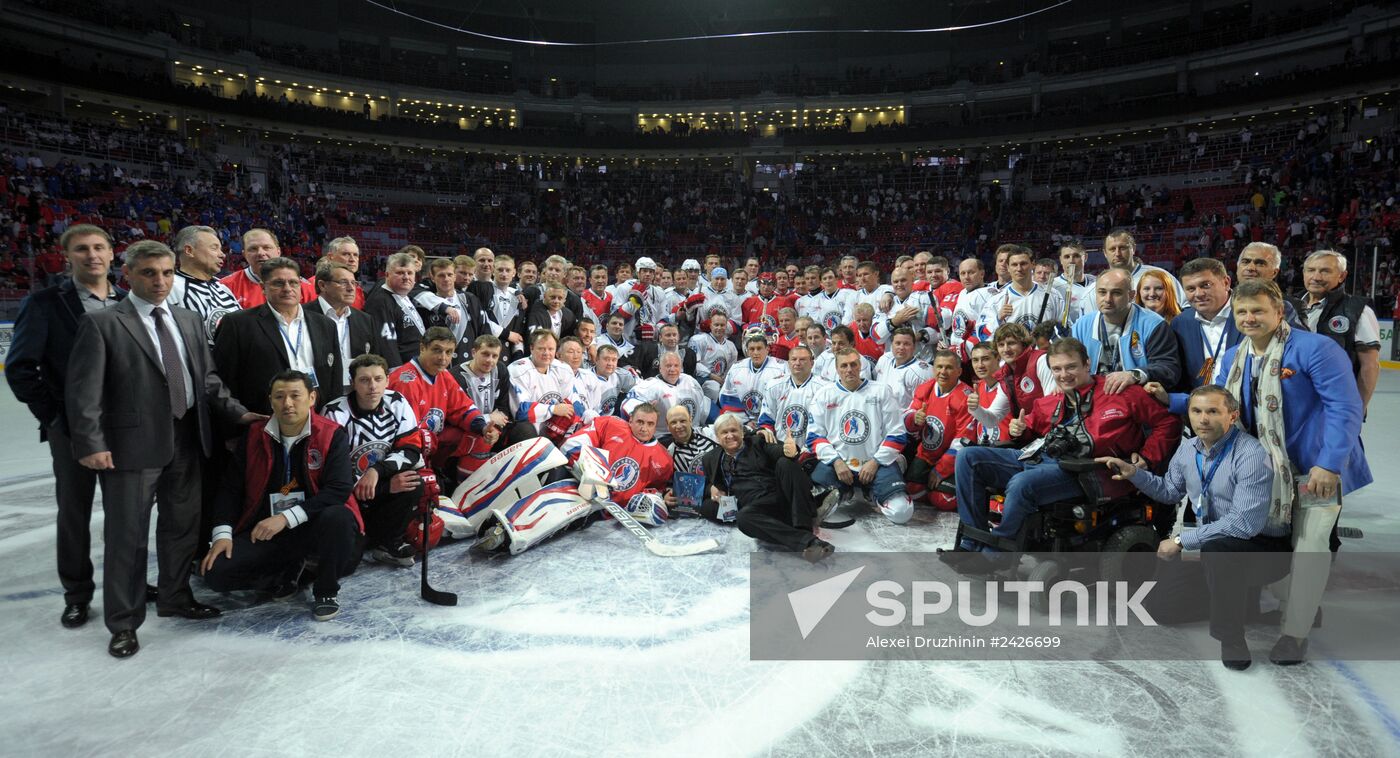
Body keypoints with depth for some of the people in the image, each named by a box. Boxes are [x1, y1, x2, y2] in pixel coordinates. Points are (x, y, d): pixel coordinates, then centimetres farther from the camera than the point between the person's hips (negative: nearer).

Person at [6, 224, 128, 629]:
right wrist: (53, 416, -9)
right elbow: (19, 367, -5)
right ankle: (77, 594, 24)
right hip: (72, 428, -2)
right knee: (74, 512, 10)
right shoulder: (45, 303, -5)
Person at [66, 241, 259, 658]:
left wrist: (237, 413, 3)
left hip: (188, 440, 5)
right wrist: (91, 444, -17)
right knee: (127, 534, 3)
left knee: (182, 526, 16)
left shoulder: (189, 321, 11)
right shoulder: (101, 324, -5)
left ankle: (175, 597, 34)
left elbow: (208, 379, 14)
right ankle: (124, 622, 17)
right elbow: (83, 390, -10)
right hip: (133, 445, -5)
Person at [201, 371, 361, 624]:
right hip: (264, 531, 4)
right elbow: (231, 488, 8)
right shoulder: (254, 436, 4)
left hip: (315, 525, -3)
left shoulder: (333, 435, -9)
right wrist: (223, 533, -6)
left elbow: (339, 489, -18)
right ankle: (287, 572, 14)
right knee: (216, 573, -16)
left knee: (338, 517, -37)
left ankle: (326, 591, -8)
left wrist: (286, 517, -24)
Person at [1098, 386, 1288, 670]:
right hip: (1211, 549, 7)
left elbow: (1245, 523, -30)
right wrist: (1134, 473, 1)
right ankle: (1233, 594, 26)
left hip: (1264, 550, -7)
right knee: (1160, 607, 2)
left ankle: (1231, 636, -19)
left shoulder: (1251, 455, -23)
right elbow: (1170, 491, 18)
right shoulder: (1188, 450, 1)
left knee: (1216, 548, -40)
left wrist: (1181, 541, -24)